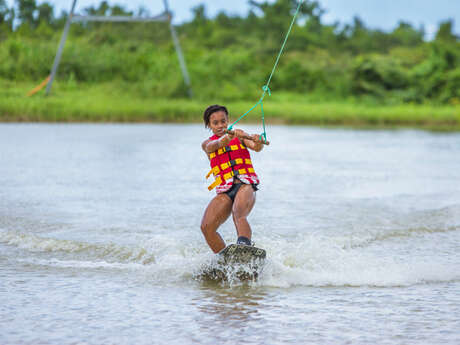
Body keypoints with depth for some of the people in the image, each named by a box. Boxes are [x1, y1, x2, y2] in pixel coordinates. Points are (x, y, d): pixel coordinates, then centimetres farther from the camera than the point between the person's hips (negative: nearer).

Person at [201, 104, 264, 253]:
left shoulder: (239, 135, 15)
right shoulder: (208, 144, 16)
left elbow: (256, 148, -3)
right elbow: (216, 145, -10)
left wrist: (257, 142, -30)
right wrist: (229, 136, -33)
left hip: (245, 185, -3)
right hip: (224, 191, 3)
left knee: (238, 215, -34)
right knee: (206, 227, -18)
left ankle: (244, 245, -59)